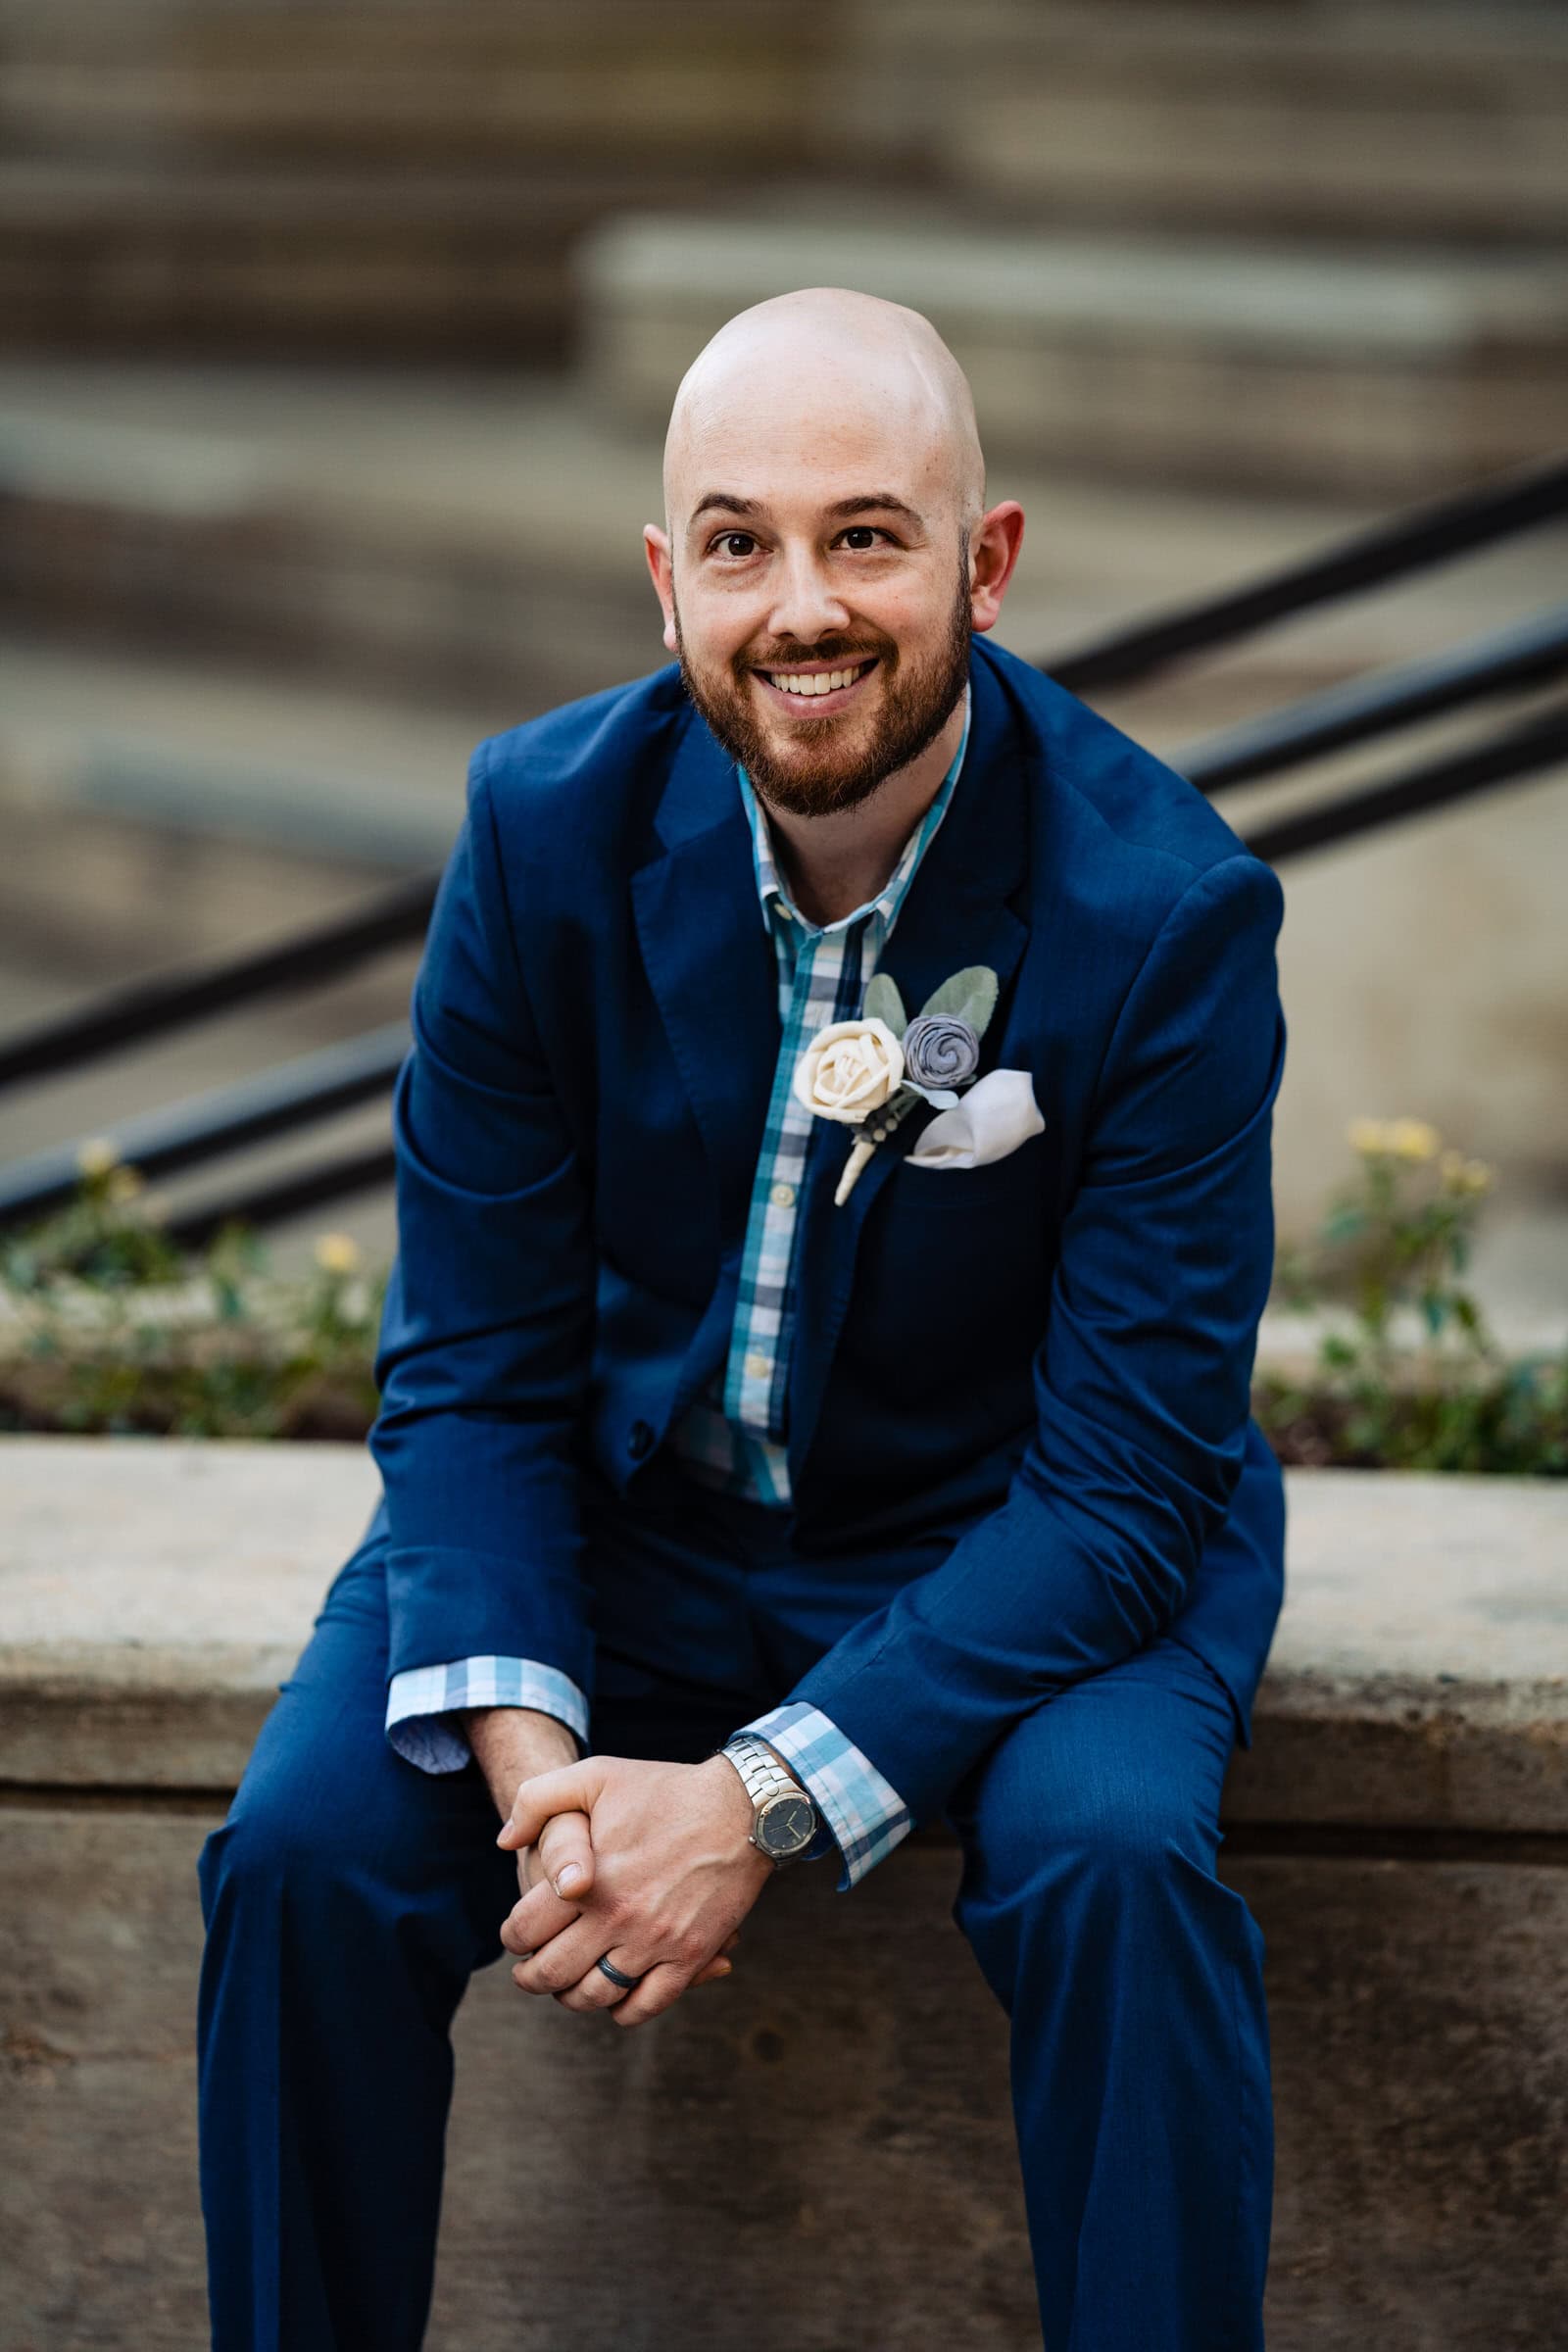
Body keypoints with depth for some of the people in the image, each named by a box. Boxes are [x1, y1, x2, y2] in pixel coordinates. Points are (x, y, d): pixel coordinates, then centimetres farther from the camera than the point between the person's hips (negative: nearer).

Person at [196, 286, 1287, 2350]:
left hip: (1019, 1543, -2)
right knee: (305, 1851, -21)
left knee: (1116, 1868, -32)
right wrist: (524, 1750, -25)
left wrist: (768, 1797, -30)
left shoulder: (1168, 904, -19)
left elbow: (1124, 1473, -19)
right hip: (616, 1504, 2)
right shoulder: (546, 827, -12)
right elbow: (472, 1359, -7)